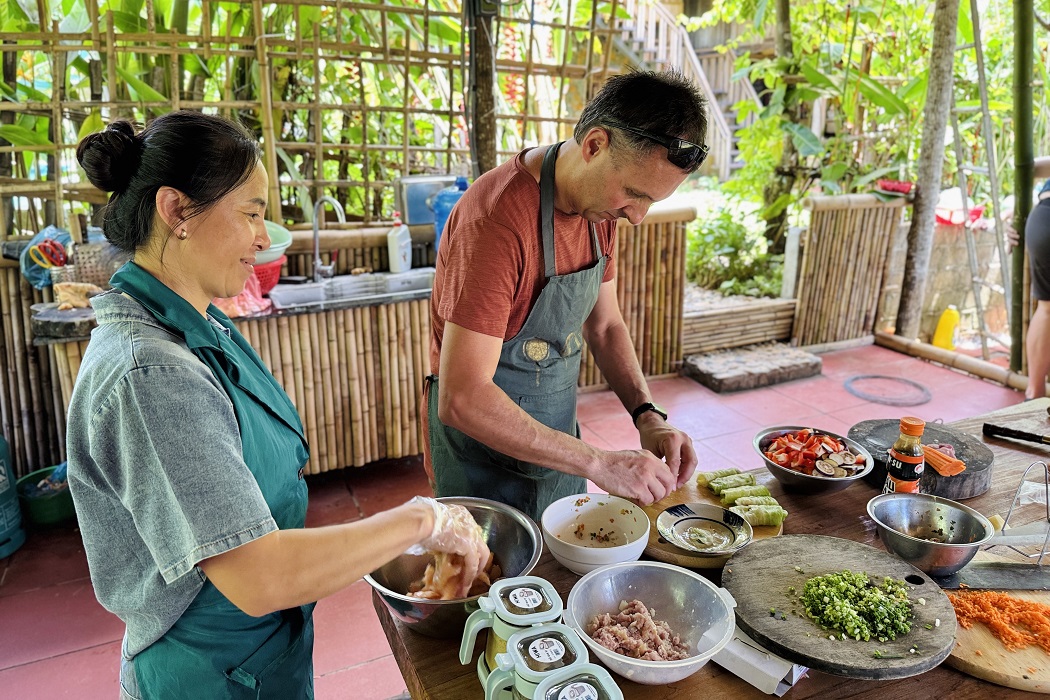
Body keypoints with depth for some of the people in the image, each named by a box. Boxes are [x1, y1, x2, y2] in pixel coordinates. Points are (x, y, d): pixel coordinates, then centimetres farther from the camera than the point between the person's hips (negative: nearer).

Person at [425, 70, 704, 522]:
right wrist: (596, 464, -30)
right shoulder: (499, 217, -29)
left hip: (555, 441, 8)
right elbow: (462, 399, -33)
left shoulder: (602, 201, -3)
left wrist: (647, 416, -8)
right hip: (487, 455, -7)